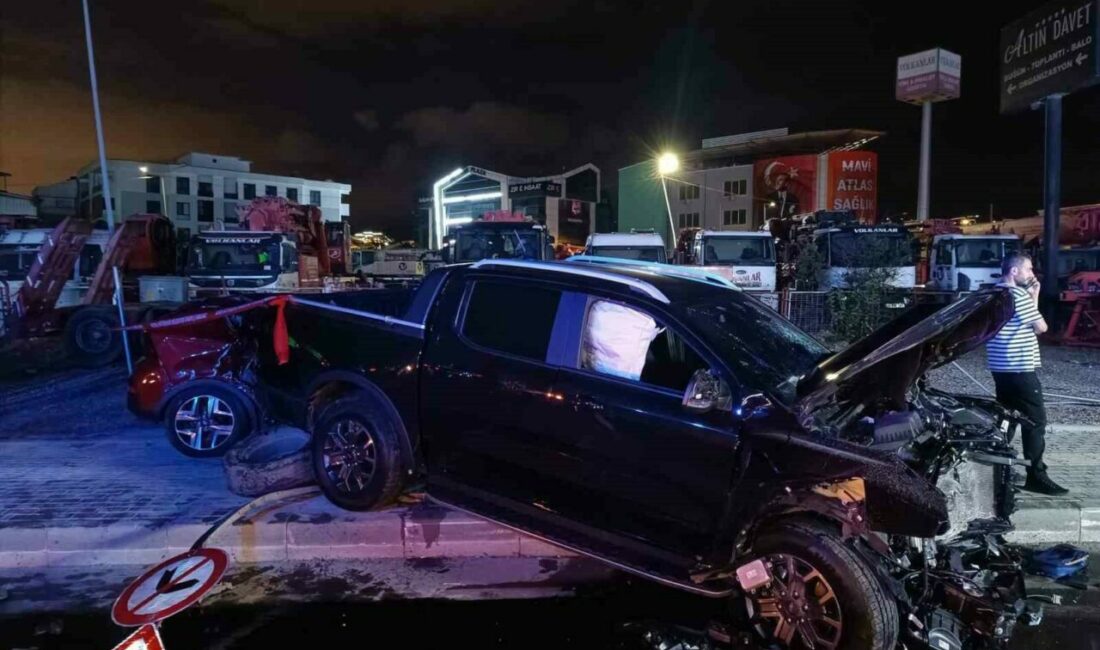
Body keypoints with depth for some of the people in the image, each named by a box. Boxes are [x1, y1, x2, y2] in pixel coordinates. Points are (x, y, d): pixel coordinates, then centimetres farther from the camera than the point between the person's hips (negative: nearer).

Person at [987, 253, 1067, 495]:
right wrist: (1034, 298, 2)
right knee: (1035, 420, -4)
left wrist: (1029, 298, 9)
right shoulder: (1018, 295, -15)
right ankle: (1036, 476, -3)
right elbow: (1041, 327, -9)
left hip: (1001, 367, 10)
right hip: (1020, 368, -9)